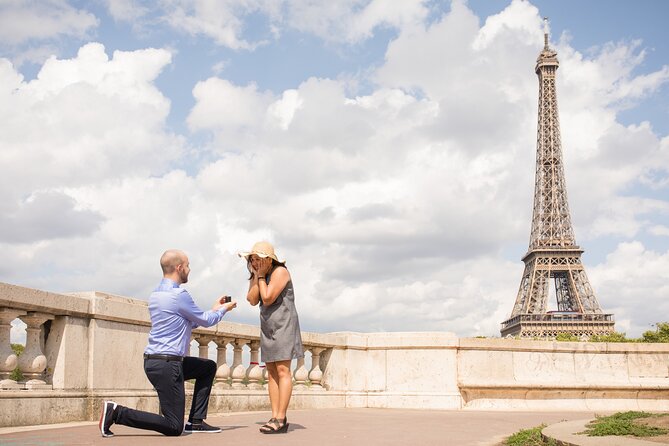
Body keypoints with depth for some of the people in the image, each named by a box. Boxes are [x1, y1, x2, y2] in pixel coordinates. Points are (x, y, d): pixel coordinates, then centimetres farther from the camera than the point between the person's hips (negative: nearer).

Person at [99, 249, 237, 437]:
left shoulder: (156, 294, 13)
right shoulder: (179, 295, -16)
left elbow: (189, 322, 22)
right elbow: (206, 321, -2)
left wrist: (214, 309, 27)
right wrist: (223, 309, 17)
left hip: (153, 361, 10)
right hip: (167, 365, -10)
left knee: (209, 367, 23)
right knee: (174, 428, -5)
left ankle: (195, 422, 19)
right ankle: (116, 412, -9)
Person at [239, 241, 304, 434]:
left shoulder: (280, 271, -11)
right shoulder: (257, 276, 11)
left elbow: (267, 298, -20)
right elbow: (252, 300, -3)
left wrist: (261, 276, -12)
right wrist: (257, 276, -7)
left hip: (284, 324, -8)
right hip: (267, 327, 8)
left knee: (282, 370, -12)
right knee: (271, 371, 3)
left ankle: (281, 419, -16)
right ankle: (275, 417, 3)